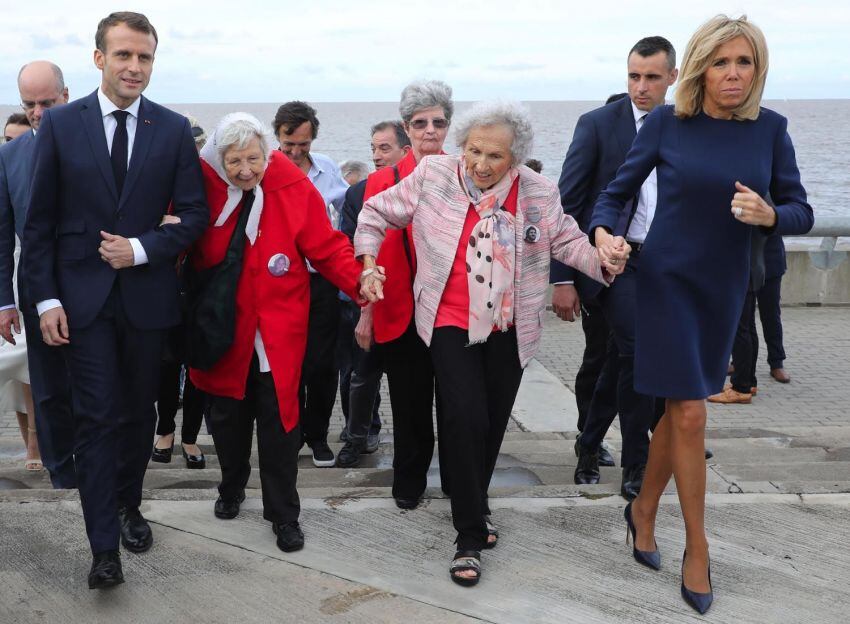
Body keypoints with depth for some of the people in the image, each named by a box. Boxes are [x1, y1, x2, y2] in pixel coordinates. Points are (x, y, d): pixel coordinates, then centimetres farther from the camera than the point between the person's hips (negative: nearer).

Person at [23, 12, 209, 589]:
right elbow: (40, 221, 1)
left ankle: (129, 506, 35)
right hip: (83, 297, -1)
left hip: (148, 295, 2)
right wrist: (46, 298, -6)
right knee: (97, 418, -4)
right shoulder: (60, 124, 0)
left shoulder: (174, 129, 2)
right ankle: (105, 549, 0)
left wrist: (141, 249, -14)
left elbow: (194, 214, 2)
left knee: (140, 413, 13)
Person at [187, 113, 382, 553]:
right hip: (223, 330, 2)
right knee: (228, 416, 15)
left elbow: (327, 248, -7)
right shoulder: (203, 187, -6)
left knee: (278, 420, 1)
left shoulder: (294, 188, -9)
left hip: (277, 332, -2)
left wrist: (358, 281, -23)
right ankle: (231, 491, 39)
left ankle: (283, 514, 15)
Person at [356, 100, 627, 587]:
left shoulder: (539, 192, -6)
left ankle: (473, 507, 39)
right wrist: (367, 263, -8)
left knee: (493, 423, 13)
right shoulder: (432, 175, -9)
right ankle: (471, 537, 1)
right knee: (467, 419, -13)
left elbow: (566, 240, 4)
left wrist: (602, 261, -15)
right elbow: (376, 213, 2)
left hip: (509, 329, 3)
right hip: (452, 323, -3)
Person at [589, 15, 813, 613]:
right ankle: (698, 549, 9)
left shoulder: (770, 128, -2)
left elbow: (801, 212, 1)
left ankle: (643, 509, 35)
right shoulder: (666, 123, -8)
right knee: (690, 414, -5)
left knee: (680, 408, 12)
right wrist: (603, 233, -22)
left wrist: (769, 215, -21)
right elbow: (617, 193, -1)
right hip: (667, 282, -3)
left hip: (724, 289, 3)